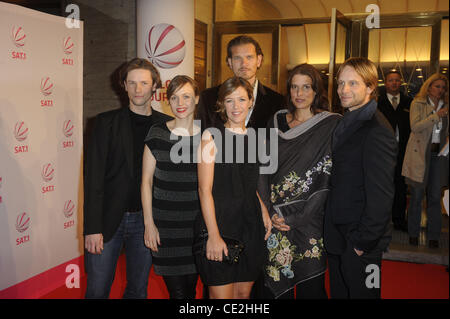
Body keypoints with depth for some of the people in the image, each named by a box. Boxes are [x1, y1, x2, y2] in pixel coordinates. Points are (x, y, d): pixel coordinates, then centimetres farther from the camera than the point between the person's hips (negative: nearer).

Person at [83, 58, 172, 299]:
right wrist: (92, 227, -11)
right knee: (97, 290, 5)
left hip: (145, 219, 1)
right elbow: (94, 177, -5)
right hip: (108, 218, -1)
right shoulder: (107, 122, 0)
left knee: (138, 289, 13)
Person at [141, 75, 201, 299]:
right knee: (177, 292, -1)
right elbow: (146, 181, 0)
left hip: (196, 225, 2)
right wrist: (149, 223, -4)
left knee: (190, 289, 12)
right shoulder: (158, 134, -3)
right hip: (165, 224, -2)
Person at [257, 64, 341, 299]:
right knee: (276, 284, 9)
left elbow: (328, 178, -8)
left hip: (309, 221, -3)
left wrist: (294, 217, -12)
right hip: (275, 219, 3)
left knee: (310, 287, 4)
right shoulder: (277, 121, 8)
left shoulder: (332, 125, -3)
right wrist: (271, 212, -6)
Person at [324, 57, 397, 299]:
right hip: (337, 236, 9)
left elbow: (381, 195, -22)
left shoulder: (377, 131, -20)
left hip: (359, 243, -9)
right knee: (338, 293, 20)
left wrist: (362, 242, -17)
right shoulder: (348, 123, 10)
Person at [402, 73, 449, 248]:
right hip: (420, 154, -4)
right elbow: (415, 127, -13)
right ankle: (413, 233, 15)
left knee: (435, 197, 4)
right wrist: (436, 116, -18)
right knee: (417, 196, 2)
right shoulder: (418, 103, 0)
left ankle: (433, 236, 13)